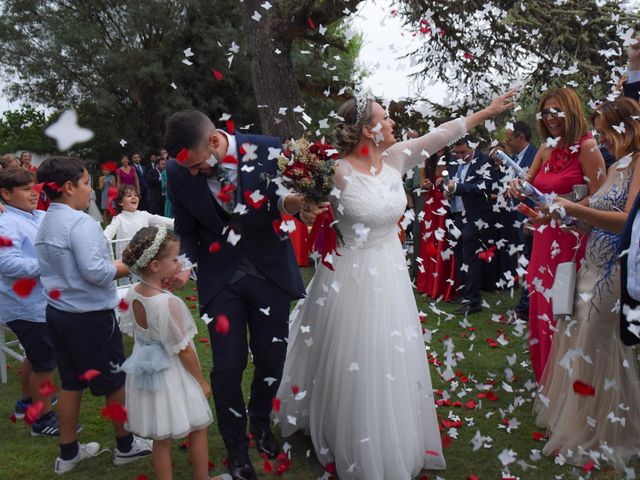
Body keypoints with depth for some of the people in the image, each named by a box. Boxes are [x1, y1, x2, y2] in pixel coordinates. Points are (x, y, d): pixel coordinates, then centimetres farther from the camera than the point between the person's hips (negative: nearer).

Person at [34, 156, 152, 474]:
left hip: (58, 312, 9)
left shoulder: (46, 224, 8)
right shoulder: (79, 222, -20)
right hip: (90, 316, -8)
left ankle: (68, 453, 29)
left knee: (70, 382, 18)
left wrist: (111, 265, 10)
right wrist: (124, 268, -10)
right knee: (115, 380, 9)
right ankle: (125, 446, 24)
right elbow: (94, 271, -26)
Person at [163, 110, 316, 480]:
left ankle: (261, 421, 43)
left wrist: (290, 205, -28)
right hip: (220, 278, 0)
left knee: (272, 358, 12)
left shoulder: (269, 150, -17)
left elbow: (289, 199, -4)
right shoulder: (179, 173, -11)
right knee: (228, 366, 2)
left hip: (270, 271, 0)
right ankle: (236, 444, 29)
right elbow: (186, 231, 4)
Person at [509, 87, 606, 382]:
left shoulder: (587, 146, -10)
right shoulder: (547, 149, 11)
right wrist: (517, 188, -6)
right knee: (541, 306, 13)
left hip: (573, 239, -7)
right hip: (544, 239, 7)